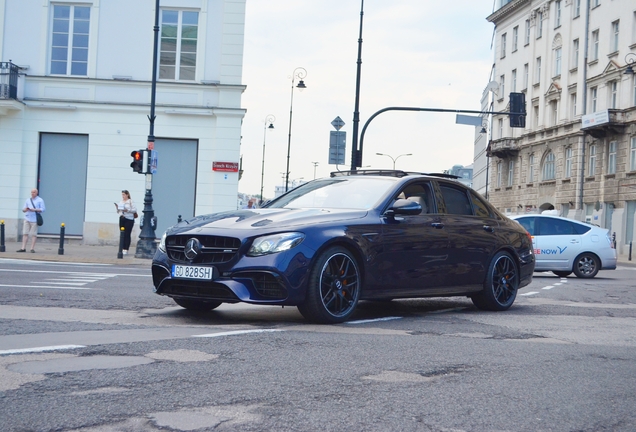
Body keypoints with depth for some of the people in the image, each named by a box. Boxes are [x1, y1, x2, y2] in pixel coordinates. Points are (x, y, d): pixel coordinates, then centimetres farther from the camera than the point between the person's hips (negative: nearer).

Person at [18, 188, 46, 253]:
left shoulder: (40, 200, 6)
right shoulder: (27, 200, 18)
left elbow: (42, 209, -2)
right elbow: (23, 210, 16)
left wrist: (34, 210, -14)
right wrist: (25, 209, -8)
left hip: (34, 219, -4)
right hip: (27, 218, 4)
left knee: (33, 234, -5)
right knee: (25, 233, -2)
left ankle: (32, 248, -2)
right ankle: (23, 248, -2)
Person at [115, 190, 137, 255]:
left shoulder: (131, 202, -3)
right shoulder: (121, 202, 14)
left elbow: (135, 210, -9)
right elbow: (118, 212, 19)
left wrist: (127, 210, -18)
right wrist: (117, 207, 1)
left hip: (129, 219, -6)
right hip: (122, 219, 6)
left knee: (127, 234, -6)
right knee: (122, 234, 4)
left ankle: (126, 249, -5)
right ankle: (122, 249, 8)